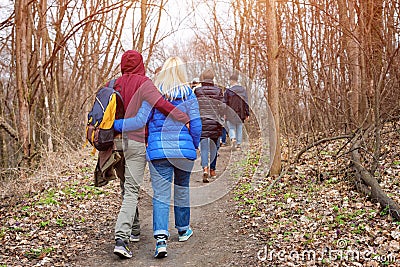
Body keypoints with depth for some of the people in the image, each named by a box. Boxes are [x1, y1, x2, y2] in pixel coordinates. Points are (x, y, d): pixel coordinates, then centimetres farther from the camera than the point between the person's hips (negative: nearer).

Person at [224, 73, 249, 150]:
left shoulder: (228, 91, -9)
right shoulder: (243, 90, 3)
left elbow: (225, 103, -7)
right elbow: (246, 103, 4)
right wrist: (247, 114, 8)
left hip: (231, 114, -3)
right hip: (240, 114, 3)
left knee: (231, 127, 6)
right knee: (239, 128, 11)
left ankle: (233, 138, -19)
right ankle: (238, 144, 13)